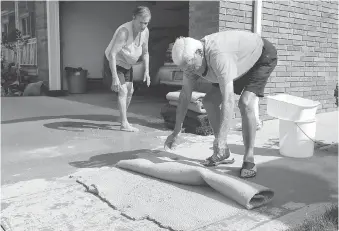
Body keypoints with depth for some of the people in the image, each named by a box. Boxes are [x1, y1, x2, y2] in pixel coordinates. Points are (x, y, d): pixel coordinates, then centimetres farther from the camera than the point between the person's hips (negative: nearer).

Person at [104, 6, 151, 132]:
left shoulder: (145, 32, -13)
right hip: (113, 63, -8)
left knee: (130, 91, 12)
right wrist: (114, 77, -41)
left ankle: (123, 118, 30)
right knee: (123, 91, -17)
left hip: (127, 64, 8)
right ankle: (124, 124, -12)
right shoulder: (124, 31, -35)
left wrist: (147, 71, -6)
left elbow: (145, 53, 2)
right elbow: (112, 54, -37)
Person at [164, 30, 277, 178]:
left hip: (262, 56, -7)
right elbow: (184, 96, -10)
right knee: (209, 101, -2)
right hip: (240, 65, 8)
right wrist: (176, 132, -9)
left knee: (245, 103, -28)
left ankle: (249, 159, -14)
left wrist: (220, 139, -49)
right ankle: (223, 152, 9)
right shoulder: (190, 58, -17)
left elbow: (228, 100, -47)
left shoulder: (218, 56, -43)